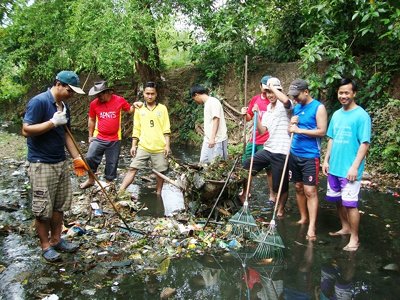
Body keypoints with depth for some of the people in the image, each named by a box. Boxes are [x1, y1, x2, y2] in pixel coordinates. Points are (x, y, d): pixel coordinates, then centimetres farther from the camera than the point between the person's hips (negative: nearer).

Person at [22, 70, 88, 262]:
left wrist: (77, 158, 11)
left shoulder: (64, 106, 10)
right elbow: (26, 130, -21)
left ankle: (56, 239, 28)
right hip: (41, 164, -8)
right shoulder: (39, 102, -15)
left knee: (60, 205, 14)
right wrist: (53, 122, -22)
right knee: (43, 208, 2)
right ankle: (45, 246, 17)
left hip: (61, 162, 8)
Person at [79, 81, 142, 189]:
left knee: (112, 163, 8)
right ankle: (91, 179, 15)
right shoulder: (94, 103, -6)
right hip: (98, 138, 1)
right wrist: (90, 136, 12)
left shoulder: (119, 100, -8)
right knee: (90, 158, -9)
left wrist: (134, 105, -14)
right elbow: (91, 120, 9)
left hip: (114, 140, 0)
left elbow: (130, 110, 9)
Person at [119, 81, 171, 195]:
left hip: (159, 147, -1)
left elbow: (166, 129, 2)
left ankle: (158, 194, 24)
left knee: (160, 172, 7)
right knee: (133, 168, -5)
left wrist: (167, 145, -5)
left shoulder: (162, 108, 3)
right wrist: (134, 145, 4)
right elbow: (136, 130, 10)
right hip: (143, 147, 1)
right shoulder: (139, 109, 8)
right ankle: (120, 192, -6)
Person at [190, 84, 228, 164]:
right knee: (204, 162, 5)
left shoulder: (213, 101, -10)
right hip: (208, 140, 9)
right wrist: (208, 138, 15)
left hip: (217, 139, -9)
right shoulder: (207, 103, 16)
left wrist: (212, 138, -21)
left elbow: (216, 120, -17)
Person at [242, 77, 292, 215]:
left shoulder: (284, 106, -8)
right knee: (246, 166, 11)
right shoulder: (267, 109, 13)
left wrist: (273, 87, -20)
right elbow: (262, 131, 9)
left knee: (280, 185, 5)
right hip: (267, 149, 7)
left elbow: (286, 100, -35)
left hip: (281, 152, -7)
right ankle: (246, 193, 30)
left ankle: (280, 209, 28)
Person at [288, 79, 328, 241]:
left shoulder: (318, 107, -8)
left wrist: (299, 130, -20)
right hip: (294, 154, 7)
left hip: (310, 156, -6)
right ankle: (303, 218, 27)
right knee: (298, 188, 13)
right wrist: (291, 123, -5)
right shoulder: (296, 107, 11)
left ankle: (311, 228, -4)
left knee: (310, 191, -7)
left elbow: (322, 131, -15)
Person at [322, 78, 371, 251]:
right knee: (338, 200, 16)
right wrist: (326, 160, 11)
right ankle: (345, 228, 34)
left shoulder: (361, 115, -11)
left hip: (349, 170, -7)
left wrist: (355, 167, -18)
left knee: (350, 204, -3)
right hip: (334, 167, 7)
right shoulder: (336, 114, 9)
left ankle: (354, 238, 11)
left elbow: (365, 144, -14)